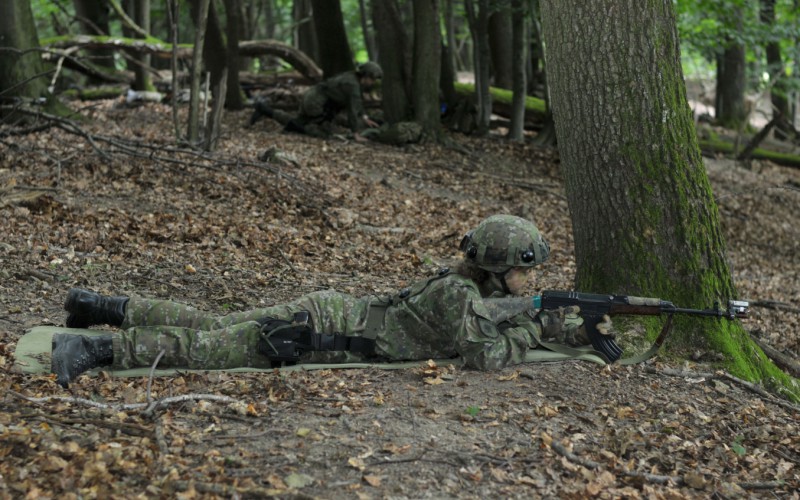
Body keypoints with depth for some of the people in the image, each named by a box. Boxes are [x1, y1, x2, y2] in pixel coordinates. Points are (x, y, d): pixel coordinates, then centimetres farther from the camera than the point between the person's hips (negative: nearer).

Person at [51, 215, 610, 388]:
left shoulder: (477, 286, 9)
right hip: (318, 331, -8)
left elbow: (508, 320, 23)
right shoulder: (457, 293, -17)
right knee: (205, 348, -10)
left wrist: (579, 329, 13)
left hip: (327, 311, 8)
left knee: (212, 328, 13)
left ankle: (104, 308, 18)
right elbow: (487, 355, -25)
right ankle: (95, 348, -11)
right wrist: (534, 331, -9)